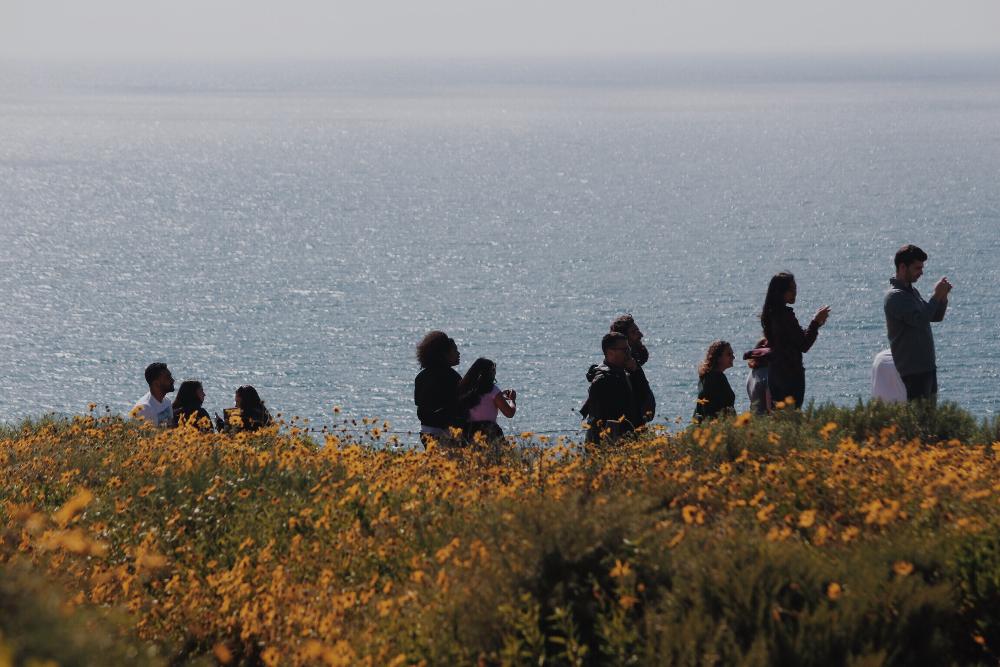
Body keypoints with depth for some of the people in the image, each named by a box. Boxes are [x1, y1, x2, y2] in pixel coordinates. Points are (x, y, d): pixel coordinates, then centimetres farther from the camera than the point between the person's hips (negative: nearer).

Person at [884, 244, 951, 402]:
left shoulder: (912, 291, 17)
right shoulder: (895, 296, -13)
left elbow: (936, 317, 18)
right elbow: (920, 319, -24)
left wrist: (943, 296, 1)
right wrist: (936, 295, -17)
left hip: (927, 366, 10)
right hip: (912, 369, -10)